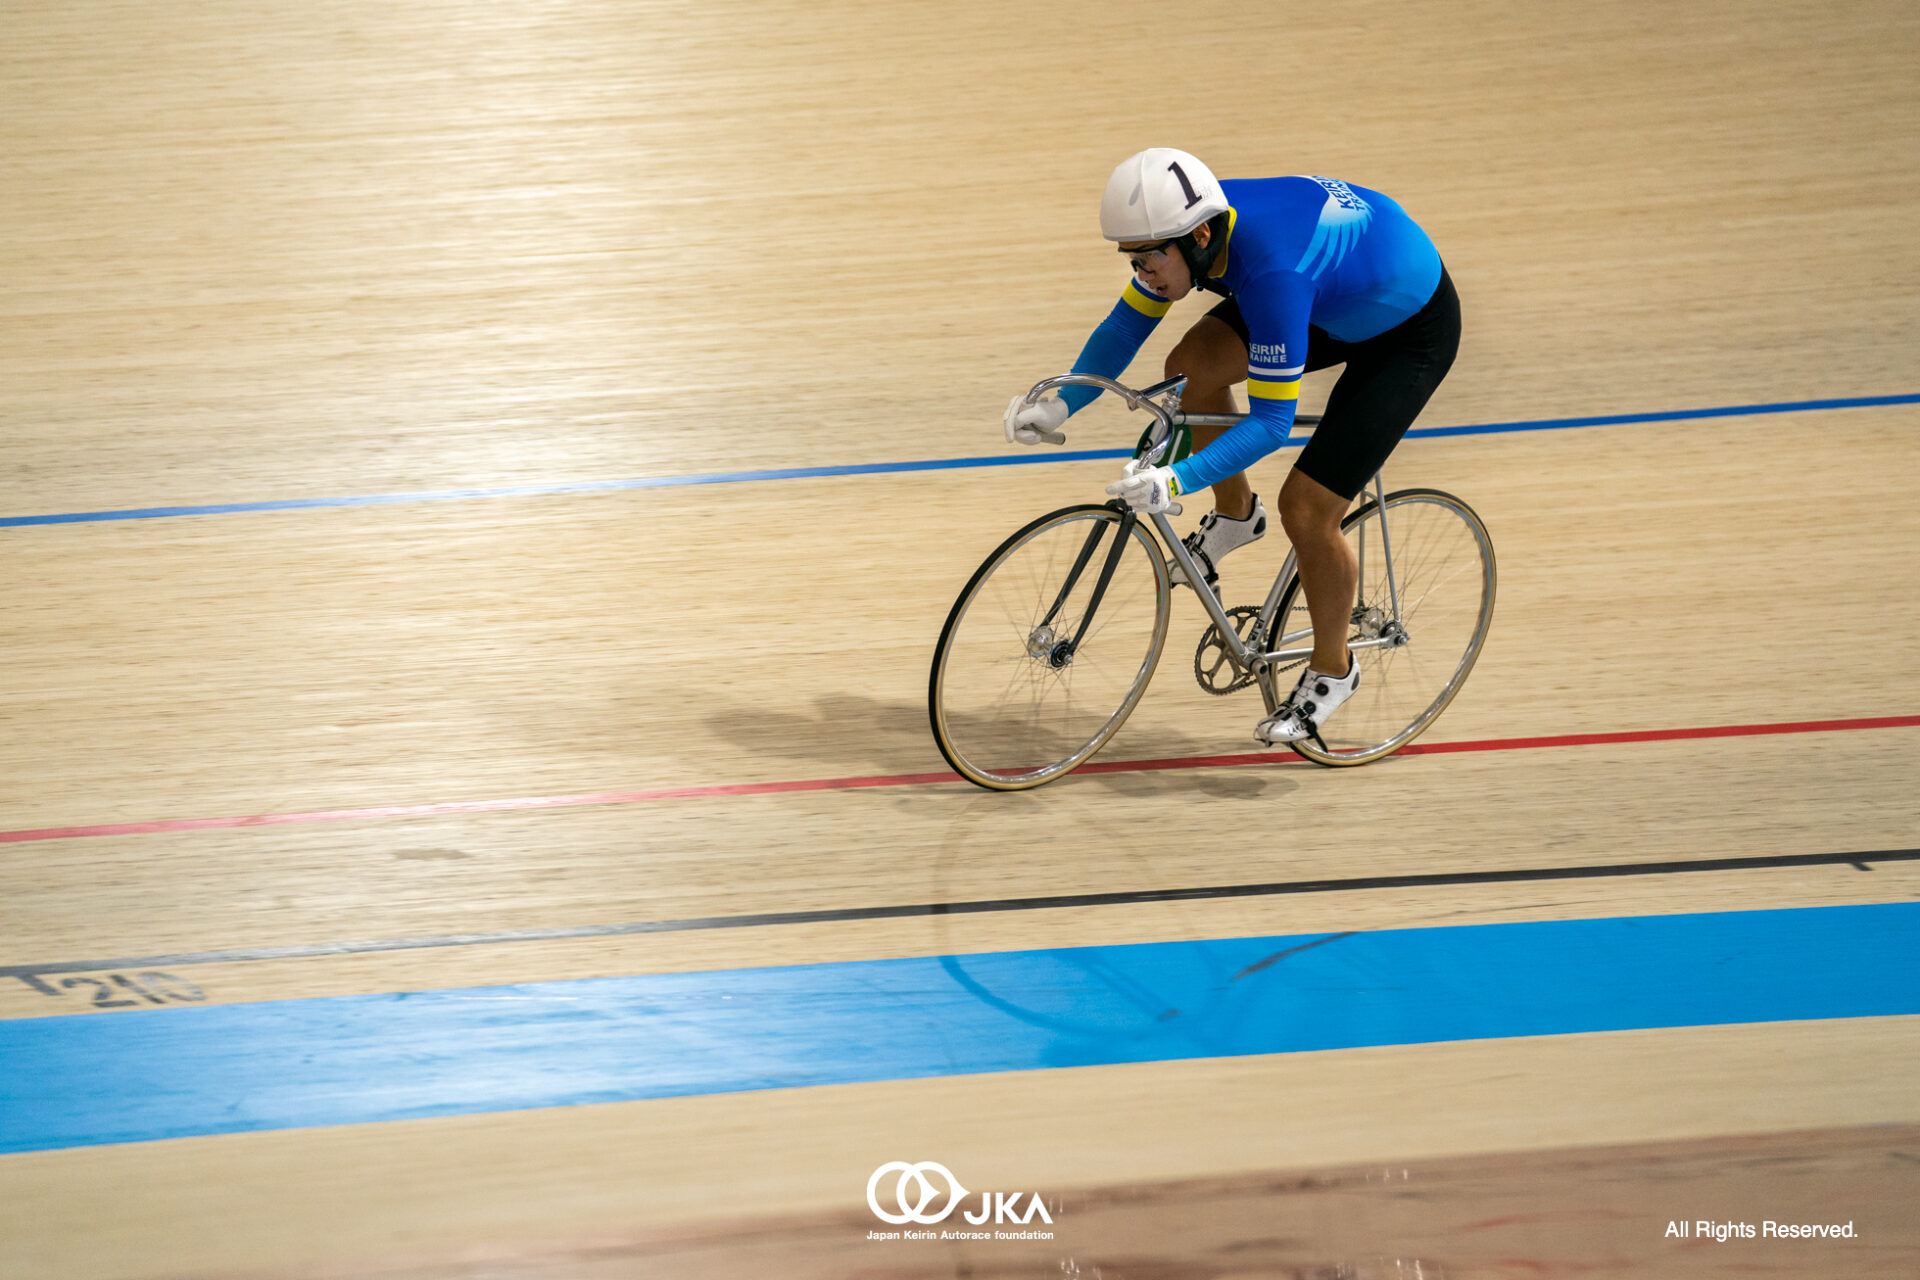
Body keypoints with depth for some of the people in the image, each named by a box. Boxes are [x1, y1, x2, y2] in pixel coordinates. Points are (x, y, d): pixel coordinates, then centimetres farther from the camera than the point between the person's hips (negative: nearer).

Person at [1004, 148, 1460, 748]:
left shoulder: (1273, 271, -40)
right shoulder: (1183, 227, -17)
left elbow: (1270, 421, -36)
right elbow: (1126, 324, -4)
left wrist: (1176, 481, -44)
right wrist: (1060, 406, -16)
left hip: (1411, 331, -8)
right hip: (1339, 295, 8)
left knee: (1306, 509, -12)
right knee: (1194, 365, -11)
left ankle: (1331, 670, 13)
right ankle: (1234, 516, 14)